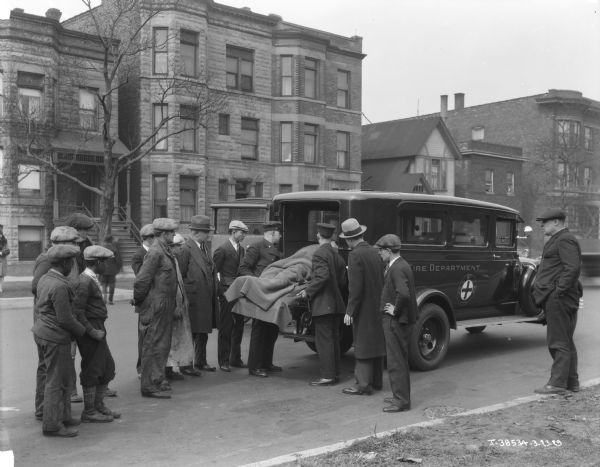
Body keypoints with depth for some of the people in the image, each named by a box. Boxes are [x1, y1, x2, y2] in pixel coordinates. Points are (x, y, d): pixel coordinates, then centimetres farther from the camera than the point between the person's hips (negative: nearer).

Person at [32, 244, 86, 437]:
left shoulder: (44, 279, 8)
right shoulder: (60, 286, -23)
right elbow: (65, 319, -22)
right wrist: (82, 331, -6)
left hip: (41, 333, 10)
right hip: (55, 338, -10)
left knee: (63, 378, 20)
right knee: (56, 381, 0)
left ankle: (63, 416, 31)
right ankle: (52, 424, 9)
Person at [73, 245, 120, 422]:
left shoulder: (92, 279, 12)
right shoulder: (85, 281, -19)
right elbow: (77, 311, -23)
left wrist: (100, 329, 15)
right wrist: (92, 331, -20)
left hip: (97, 329, 10)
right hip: (90, 331, -10)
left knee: (107, 368, 17)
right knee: (92, 371, 1)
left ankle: (99, 405, 29)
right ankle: (89, 411, 14)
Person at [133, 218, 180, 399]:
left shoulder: (164, 251, 13)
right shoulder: (155, 253, -18)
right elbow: (141, 281, -20)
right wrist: (139, 301, -8)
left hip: (165, 308, 10)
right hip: (156, 308, -10)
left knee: (163, 345, 17)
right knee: (154, 346, -2)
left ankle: (158, 381, 28)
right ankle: (150, 386, 6)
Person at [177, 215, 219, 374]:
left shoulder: (206, 246, 11)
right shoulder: (186, 249, -14)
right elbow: (180, 275, -12)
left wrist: (214, 294, 13)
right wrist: (184, 295, -11)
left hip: (207, 298, 8)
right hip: (193, 298, -8)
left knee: (203, 332, 16)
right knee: (190, 333, 1)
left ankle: (200, 362, 28)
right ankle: (185, 365, 11)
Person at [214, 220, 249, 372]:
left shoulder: (241, 249, 13)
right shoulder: (222, 249, -9)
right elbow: (214, 271, -9)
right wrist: (221, 289, -11)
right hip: (227, 292, -7)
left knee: (239, 325, 10)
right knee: (226, 327, -1)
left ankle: (235, 359, 21)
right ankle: (223, 360, 8)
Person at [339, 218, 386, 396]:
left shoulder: (355, 255, -16)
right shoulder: (374, 252, 7)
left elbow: (355, 286, -20)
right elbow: (381, 280, 9)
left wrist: (350, 311, -16)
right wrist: (380, 301, 14)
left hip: (364, 308, -8)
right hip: (377, 306, 8)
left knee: (363, 345, -2)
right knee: (376, 341, 15)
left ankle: (364, 385, 3)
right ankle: (376, 380, 26)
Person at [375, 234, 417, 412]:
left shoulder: (397, 269, -20)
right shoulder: (401, 265, 12)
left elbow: (403, 294, -35)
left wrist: (396, 310, -22)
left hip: (396, 321, -11)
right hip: (397, 320, 11)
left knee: (396, 362, -3)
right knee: (400, 360, 18)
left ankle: (402, 401, 3)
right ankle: (401, 396, 29)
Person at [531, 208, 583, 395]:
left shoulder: (565, 240, -13)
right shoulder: (558, 240, 21)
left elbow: (573, 268, -23)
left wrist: (560, 290, -22)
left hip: (558, 298, -11)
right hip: (555, 298, 11)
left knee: (559, 342, -7)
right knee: (565, 341, 15)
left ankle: (557, 383, -3)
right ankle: (571, 381, 23)